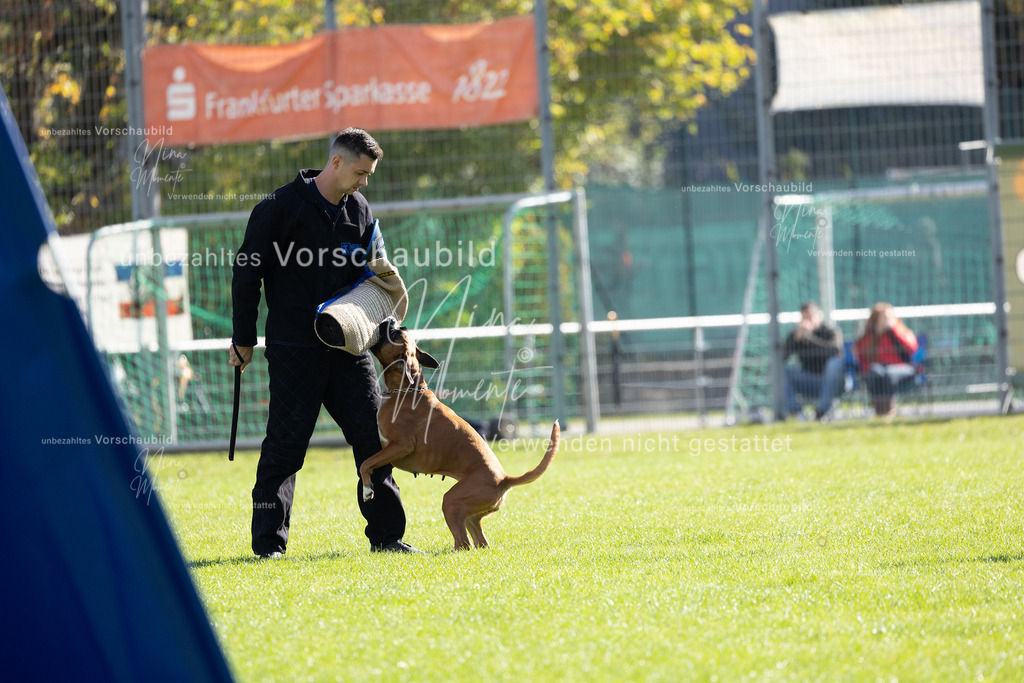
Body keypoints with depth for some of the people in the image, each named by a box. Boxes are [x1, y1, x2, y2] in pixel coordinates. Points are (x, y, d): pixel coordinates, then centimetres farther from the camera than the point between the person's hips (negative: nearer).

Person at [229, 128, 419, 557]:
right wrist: (243, 339, -3)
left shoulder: (360, 213, 10)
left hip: (348, 348, 5)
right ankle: (269, 542, 2)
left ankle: (386, 534, 10)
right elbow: (247, 272, -4)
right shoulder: (282, 207, -7)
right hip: (294, 349, -5)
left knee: (374, 437, 2)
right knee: (286, 445, -5)